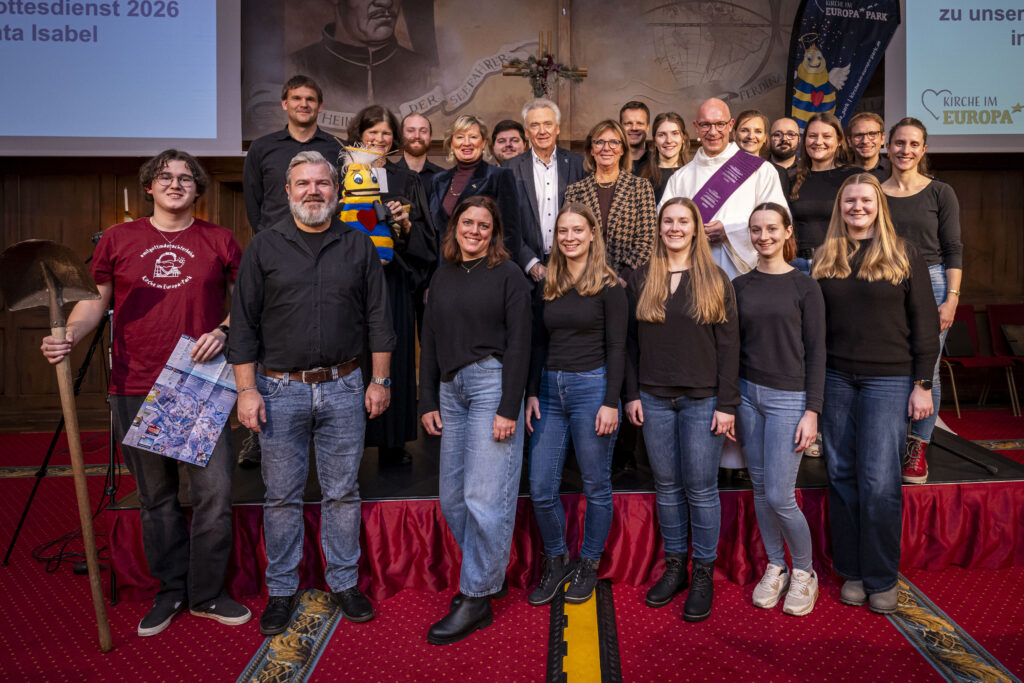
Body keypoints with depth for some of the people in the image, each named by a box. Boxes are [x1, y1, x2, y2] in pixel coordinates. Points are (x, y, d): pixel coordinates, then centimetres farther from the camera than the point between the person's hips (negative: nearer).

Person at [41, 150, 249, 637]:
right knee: (156, 497, 11)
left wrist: (224, 331, -7)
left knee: (215, 492, -2)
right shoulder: (118, 239, 9)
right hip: (136, 390, 1)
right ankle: (170, 592, 28)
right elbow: (96, 300, 9)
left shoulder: (219, 241, 7)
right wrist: (67, 337, -8)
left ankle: (206, 594, 17)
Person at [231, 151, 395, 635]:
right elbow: (244, 324, 1)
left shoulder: (359, 246, 6)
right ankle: (281, 590, 24)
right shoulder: (264, 248, 3)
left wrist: (379, 380, 2)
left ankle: (344, 582, 26)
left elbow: (378, 318, 6)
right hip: (280, 389, 0)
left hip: (343, 387, 1)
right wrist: (247, 390, -5)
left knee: (342, 493, 10)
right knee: (282, 496, 8)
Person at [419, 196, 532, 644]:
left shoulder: (507, 275, -1)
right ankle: (489, 573, 30)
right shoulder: (442, 277, 15)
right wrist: (427, 401, 9)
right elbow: (430, 342, 16)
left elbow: (518, 344, -7)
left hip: (492, 383, -6)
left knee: (484, 496, -4)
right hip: (450, 388, 6)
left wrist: (509, 408, -13)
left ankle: (476, 600, 9)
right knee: (453, 497, 10)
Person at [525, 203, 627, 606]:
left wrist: (611, 402, -11)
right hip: (550, 389, 4)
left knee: (596, 486, 8)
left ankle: (589, 565, 27)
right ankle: (556, 562, 25)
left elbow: (616, 347, -5)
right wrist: (532, 393, 5)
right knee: (541, 489, 3)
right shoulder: (547, 286, 11)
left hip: (591, 387, -4)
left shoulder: (608, 286, -2)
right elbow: (539, 343, 13)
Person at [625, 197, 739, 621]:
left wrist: (726, 403, -7)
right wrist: (632, 394, 3)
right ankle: (674, 567, 25)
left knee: (701, 488, 2)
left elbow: (728, 344, -2)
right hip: (655, 399, 3)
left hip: (702, 400, -2)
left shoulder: (715, 280, 1)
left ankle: (704, 574, 17)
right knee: (666, 486, 10)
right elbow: (631, 342, 9)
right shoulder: (641, 280, 7)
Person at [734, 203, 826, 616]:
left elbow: (815, 351, -4)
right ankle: (775, 568, 27)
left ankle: (804, 571, 19)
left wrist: (812, 411, -9)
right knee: (760, 489, 9)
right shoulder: (740, 286, 7)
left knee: (779, 496, -5)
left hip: (788, 397, -4)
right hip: (747, 393, 4)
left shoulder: (804, 287, -2)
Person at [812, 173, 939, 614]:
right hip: (836, 379, 3)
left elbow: (924, 323, 1)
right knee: (842, 477, 7)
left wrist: (922, 384, -4)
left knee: (879, 482, -5)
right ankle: (852, 572, 21)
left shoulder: (903, 256, 2)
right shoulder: (824, 259, 9)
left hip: (889, 380, -3)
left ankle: (882, 579, 13)